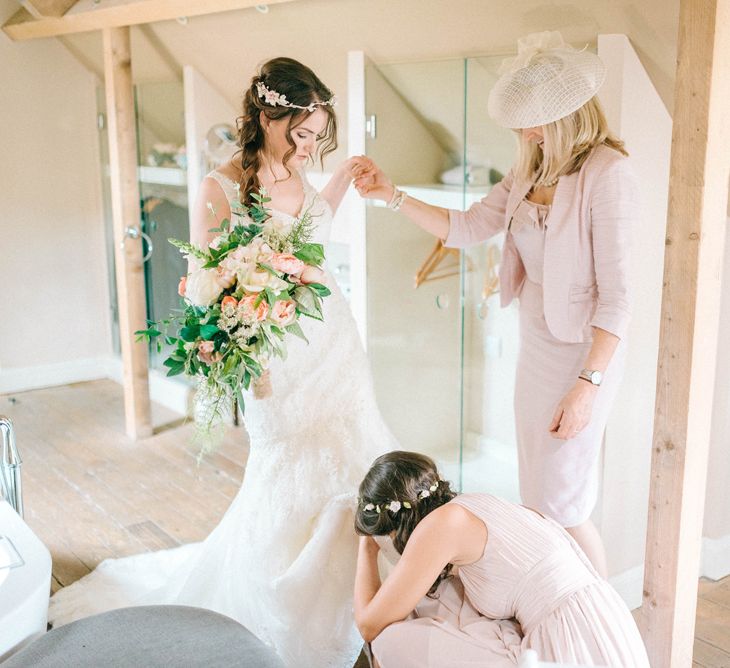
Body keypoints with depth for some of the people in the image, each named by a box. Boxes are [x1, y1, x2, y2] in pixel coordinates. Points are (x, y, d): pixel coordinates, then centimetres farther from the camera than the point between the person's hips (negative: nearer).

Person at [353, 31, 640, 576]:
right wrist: (393, 195, 1)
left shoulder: (607, 173, -18)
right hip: (535, 343, 8)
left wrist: (588, 384, -22)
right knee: (536, 494, 16)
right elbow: (467, 228, 8)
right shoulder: (533, 170, 5)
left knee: (562, 503, 2)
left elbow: (616, 293, -20)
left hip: (583, 351, -8)